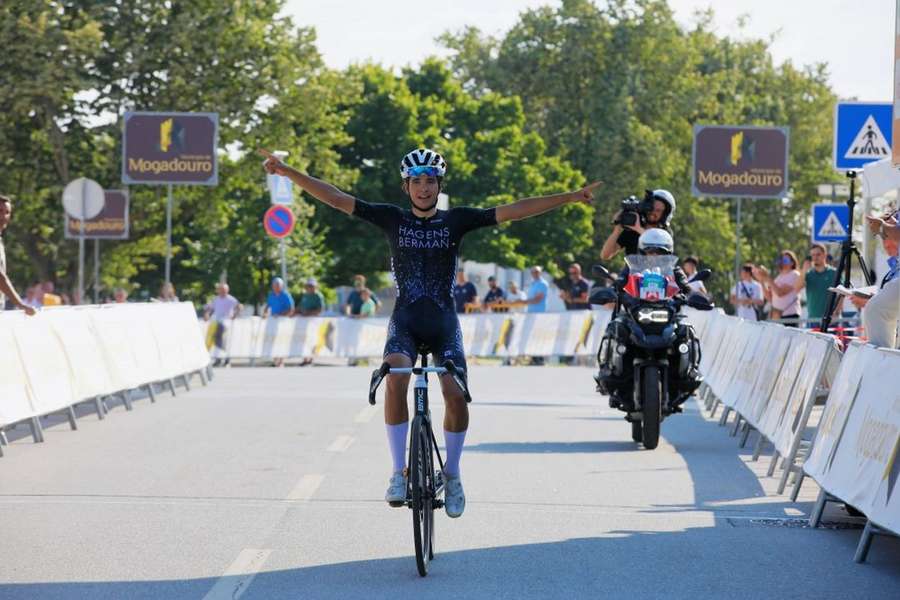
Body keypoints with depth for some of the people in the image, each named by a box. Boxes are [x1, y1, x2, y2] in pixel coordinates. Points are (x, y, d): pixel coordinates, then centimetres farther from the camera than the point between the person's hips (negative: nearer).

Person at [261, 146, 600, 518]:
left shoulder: (456, 220, 4)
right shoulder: (392, 219, 4)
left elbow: (513, 211, -1)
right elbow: (336, 198, 0)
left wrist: (570, 197, -7)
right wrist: (287, 172, -8)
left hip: (444, 321, 0)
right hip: (405, 319, 0)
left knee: (456, 393, -17)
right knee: (396, 379, -28)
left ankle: (452, 475, 5)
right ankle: (399, 472, -19)